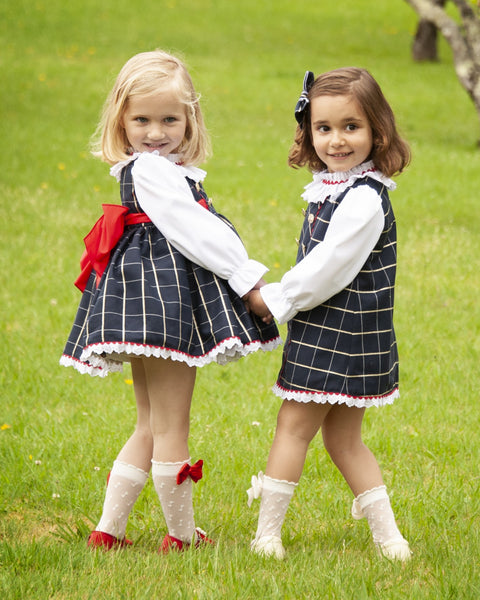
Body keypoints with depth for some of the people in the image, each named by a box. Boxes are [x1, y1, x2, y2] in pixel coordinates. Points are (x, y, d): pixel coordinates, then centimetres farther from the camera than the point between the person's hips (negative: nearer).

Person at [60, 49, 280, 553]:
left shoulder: (138, 170, 15)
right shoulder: (152, 171, -16)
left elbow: (187, 233, 18)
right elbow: (194, 232, -19)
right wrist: (250, 277, -13)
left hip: (149, 294, 11)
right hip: (164, 295, -11)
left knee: (150, 427, 17)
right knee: (171, 429, 1)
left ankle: (108, 530, 19)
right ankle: (181, 535, 12)